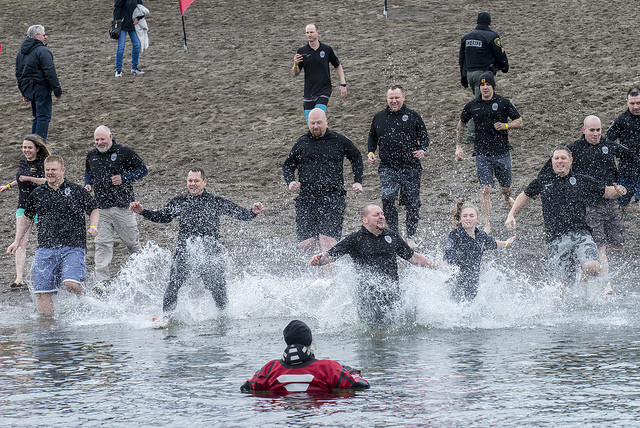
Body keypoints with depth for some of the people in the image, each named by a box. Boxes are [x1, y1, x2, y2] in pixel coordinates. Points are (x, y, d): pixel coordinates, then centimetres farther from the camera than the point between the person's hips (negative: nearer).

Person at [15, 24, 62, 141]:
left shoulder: (21, 52, 14)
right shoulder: (42, 51, -14)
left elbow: (18, 73, 19)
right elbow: (50, 72, -18)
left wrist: (24, 92, 24)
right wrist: (57, 90, -13)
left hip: (28, 88, 8)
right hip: (41, 88, -8)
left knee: (37, 117, 18)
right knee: (44, 117, -6)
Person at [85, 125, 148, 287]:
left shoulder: (125, 152, -4)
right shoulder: (91, 155, 12)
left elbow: (143, 170, 0)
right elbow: (88, 172, 32)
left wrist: (124, 178, -12)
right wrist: (87, 184, 10)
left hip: (122, 206, -3)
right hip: (101, 207, 3)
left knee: (132, 242, 5)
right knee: (102, 244, -5)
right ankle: (101, 281, -8)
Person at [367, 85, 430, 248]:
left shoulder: (413, 116, 5)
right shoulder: (379, 117, 11)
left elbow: (424, 137, 10)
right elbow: (372, 137, 25)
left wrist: (422, 150, -9)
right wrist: (371, 152, 9)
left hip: (411, 167, -1)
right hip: (388, 168, 1)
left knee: (412, 203, 3)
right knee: (387, 199, -18)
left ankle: (411, 237, 18)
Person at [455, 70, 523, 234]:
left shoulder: (503, 103, -1)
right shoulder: (472, 106, 4)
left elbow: (519, 122, 5)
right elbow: (461, 125, 20)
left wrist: (505, 126, -13)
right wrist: (459, 146, 13)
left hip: (502, 152, 0)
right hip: (482, 154, 0)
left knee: (506, 188, 10)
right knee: (485, 189, -10)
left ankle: (506, 197, 47)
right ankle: (487, 226, -8)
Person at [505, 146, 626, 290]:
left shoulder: (582, 181, 11)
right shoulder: (542, 181, 14)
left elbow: (606, 192, 19)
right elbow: (525, 196, 30)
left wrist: (617, 191, -3)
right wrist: (511, 215, 20)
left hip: (580, 234, -1)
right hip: (556, 239, 1)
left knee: (592, 268, -27)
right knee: (562, 284, -5)